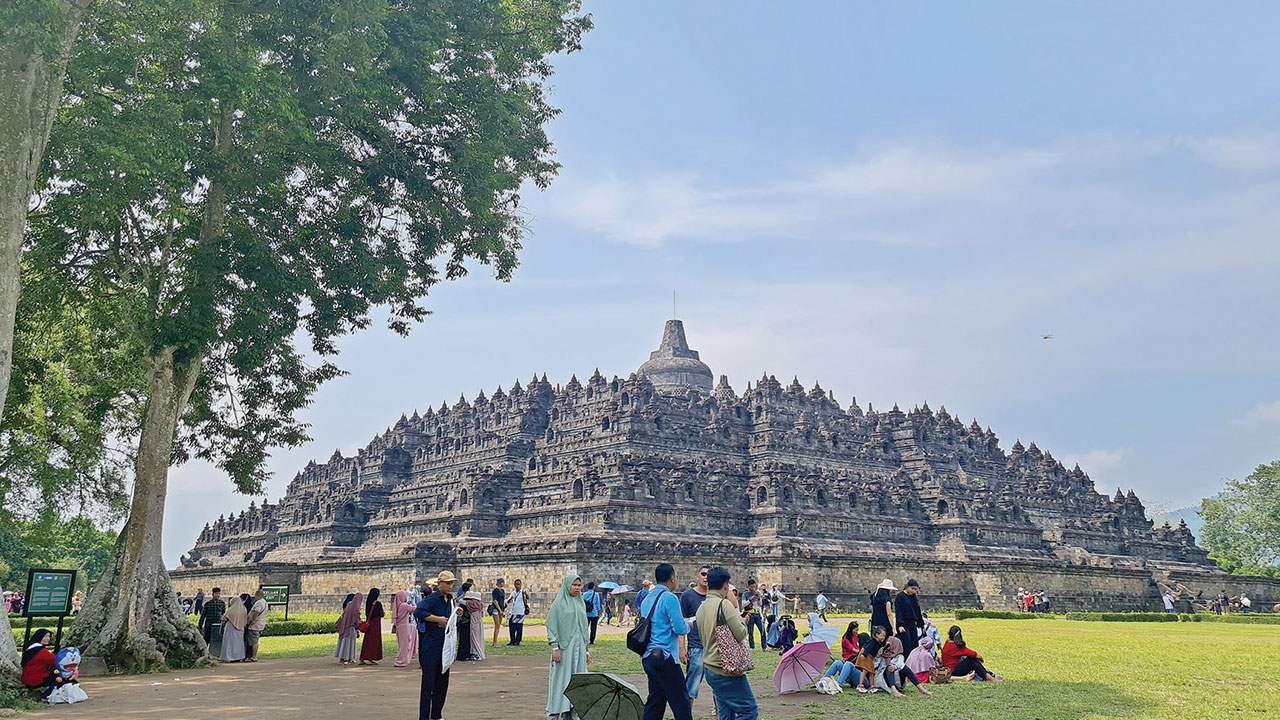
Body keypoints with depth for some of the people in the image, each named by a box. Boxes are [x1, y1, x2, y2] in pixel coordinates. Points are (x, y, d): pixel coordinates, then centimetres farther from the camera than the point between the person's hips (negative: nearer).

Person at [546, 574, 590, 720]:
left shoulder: (581, 603, 14)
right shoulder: (558, 603, -4)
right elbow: (551, 626, -8)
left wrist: (587, 650, 15)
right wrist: (555, 648, -16)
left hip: (579, 647, 6)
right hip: (563, 647, -6)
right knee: (560, 678, -4)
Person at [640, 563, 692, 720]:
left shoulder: (648, 598, 15)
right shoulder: (669, 598, -11)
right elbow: (680, 628, -17)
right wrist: (688, 625, 6)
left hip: (647, 657, 9)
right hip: (664, 656, -9)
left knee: (656, 700, 13)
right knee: (680, 701, -4)